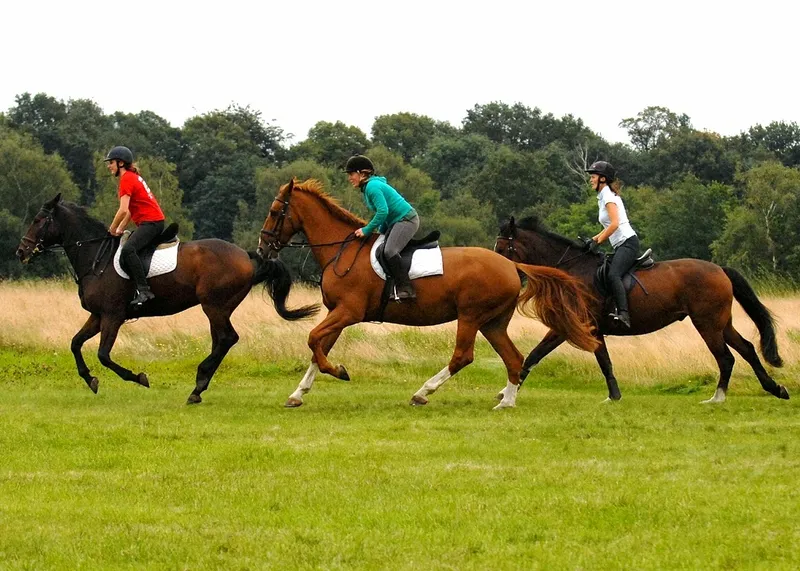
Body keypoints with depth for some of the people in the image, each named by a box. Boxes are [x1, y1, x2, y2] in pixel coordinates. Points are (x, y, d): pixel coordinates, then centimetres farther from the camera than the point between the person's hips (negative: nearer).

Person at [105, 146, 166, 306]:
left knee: (128, 250, -29)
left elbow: (123, 210, -20)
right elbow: (130, 210, 22)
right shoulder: (133, 177, 20)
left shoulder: (126, 179, -11)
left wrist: (112, 229, -6)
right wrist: (120, 229, 13)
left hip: (151, 222, -11)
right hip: (152, 222, 11)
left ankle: (144, 291, -36)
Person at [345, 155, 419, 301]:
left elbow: (383, 211, -25)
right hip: (395, 222, 11)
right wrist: (382, 231, 14)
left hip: (406, 219, -11)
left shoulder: (372, 187, -17)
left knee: (389, 251, -27)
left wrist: (367, 230, -17)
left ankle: (405, 289, -29)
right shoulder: (368, 187, 15)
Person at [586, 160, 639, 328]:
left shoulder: (608, 196, -7)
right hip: (620, 246, 11)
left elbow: (614, 224, -18)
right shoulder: (603, 196, 22)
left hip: (627, 243, -11)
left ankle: (623, 314, -45)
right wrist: (593, 239, 15)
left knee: (613, 275, -30)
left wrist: (597, 242, -11)